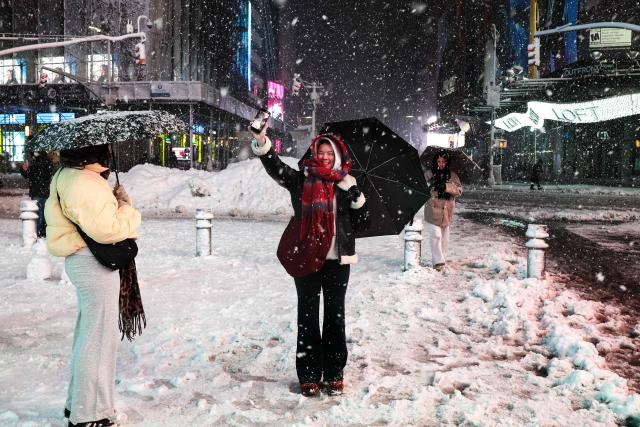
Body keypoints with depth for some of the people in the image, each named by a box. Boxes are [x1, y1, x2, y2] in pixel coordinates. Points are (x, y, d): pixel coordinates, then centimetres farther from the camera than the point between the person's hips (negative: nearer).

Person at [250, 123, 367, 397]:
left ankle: (334, 373, 21)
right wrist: (262, 143, -29)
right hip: (307, 258, -1)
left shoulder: (347, 185, 6)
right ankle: (309, 374, 15)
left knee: (335, 314, 9)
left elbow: (360, 225, 7)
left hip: (337, 260, 1)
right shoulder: (302, 179, 3)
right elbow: (275, 168, -13)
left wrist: (357, 200, -11)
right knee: (308, 315, 6)